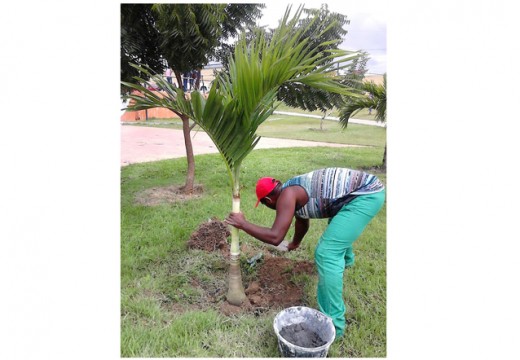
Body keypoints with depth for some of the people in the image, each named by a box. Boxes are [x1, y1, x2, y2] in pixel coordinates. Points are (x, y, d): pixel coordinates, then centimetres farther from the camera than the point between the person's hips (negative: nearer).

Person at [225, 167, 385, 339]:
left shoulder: (287, 195, -14)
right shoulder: (293, 191, 15)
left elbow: (275, 237, -21)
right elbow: (302, 221, 33)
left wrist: (243, 224, -8)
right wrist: (294, 244, 51)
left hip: (366, 195, -11)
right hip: (368, 187, 11)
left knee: (327, 253, -12)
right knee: (338, 226, 38)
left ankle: (333, 324, -2)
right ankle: (345, 259, 70)